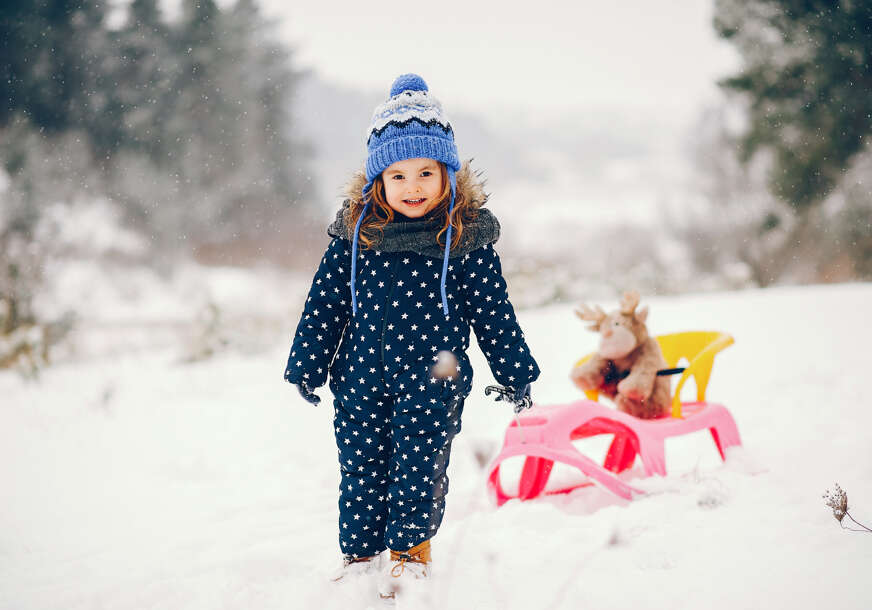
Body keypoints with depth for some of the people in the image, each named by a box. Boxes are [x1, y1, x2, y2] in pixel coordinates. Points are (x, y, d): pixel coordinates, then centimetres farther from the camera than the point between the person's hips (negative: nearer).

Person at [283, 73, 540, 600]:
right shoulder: (356, 230, 1)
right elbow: (327, 300, 7)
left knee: (419, 465, -1)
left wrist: (515, 371, 6)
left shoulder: (465, 234, -4)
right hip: (361, 377, 2)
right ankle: (361, 555, 22)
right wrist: (307, 363, 8)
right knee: (361, 467, 8)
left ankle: (410, 554, 17)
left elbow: (492, 308, 2)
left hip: (431, 376, -2)